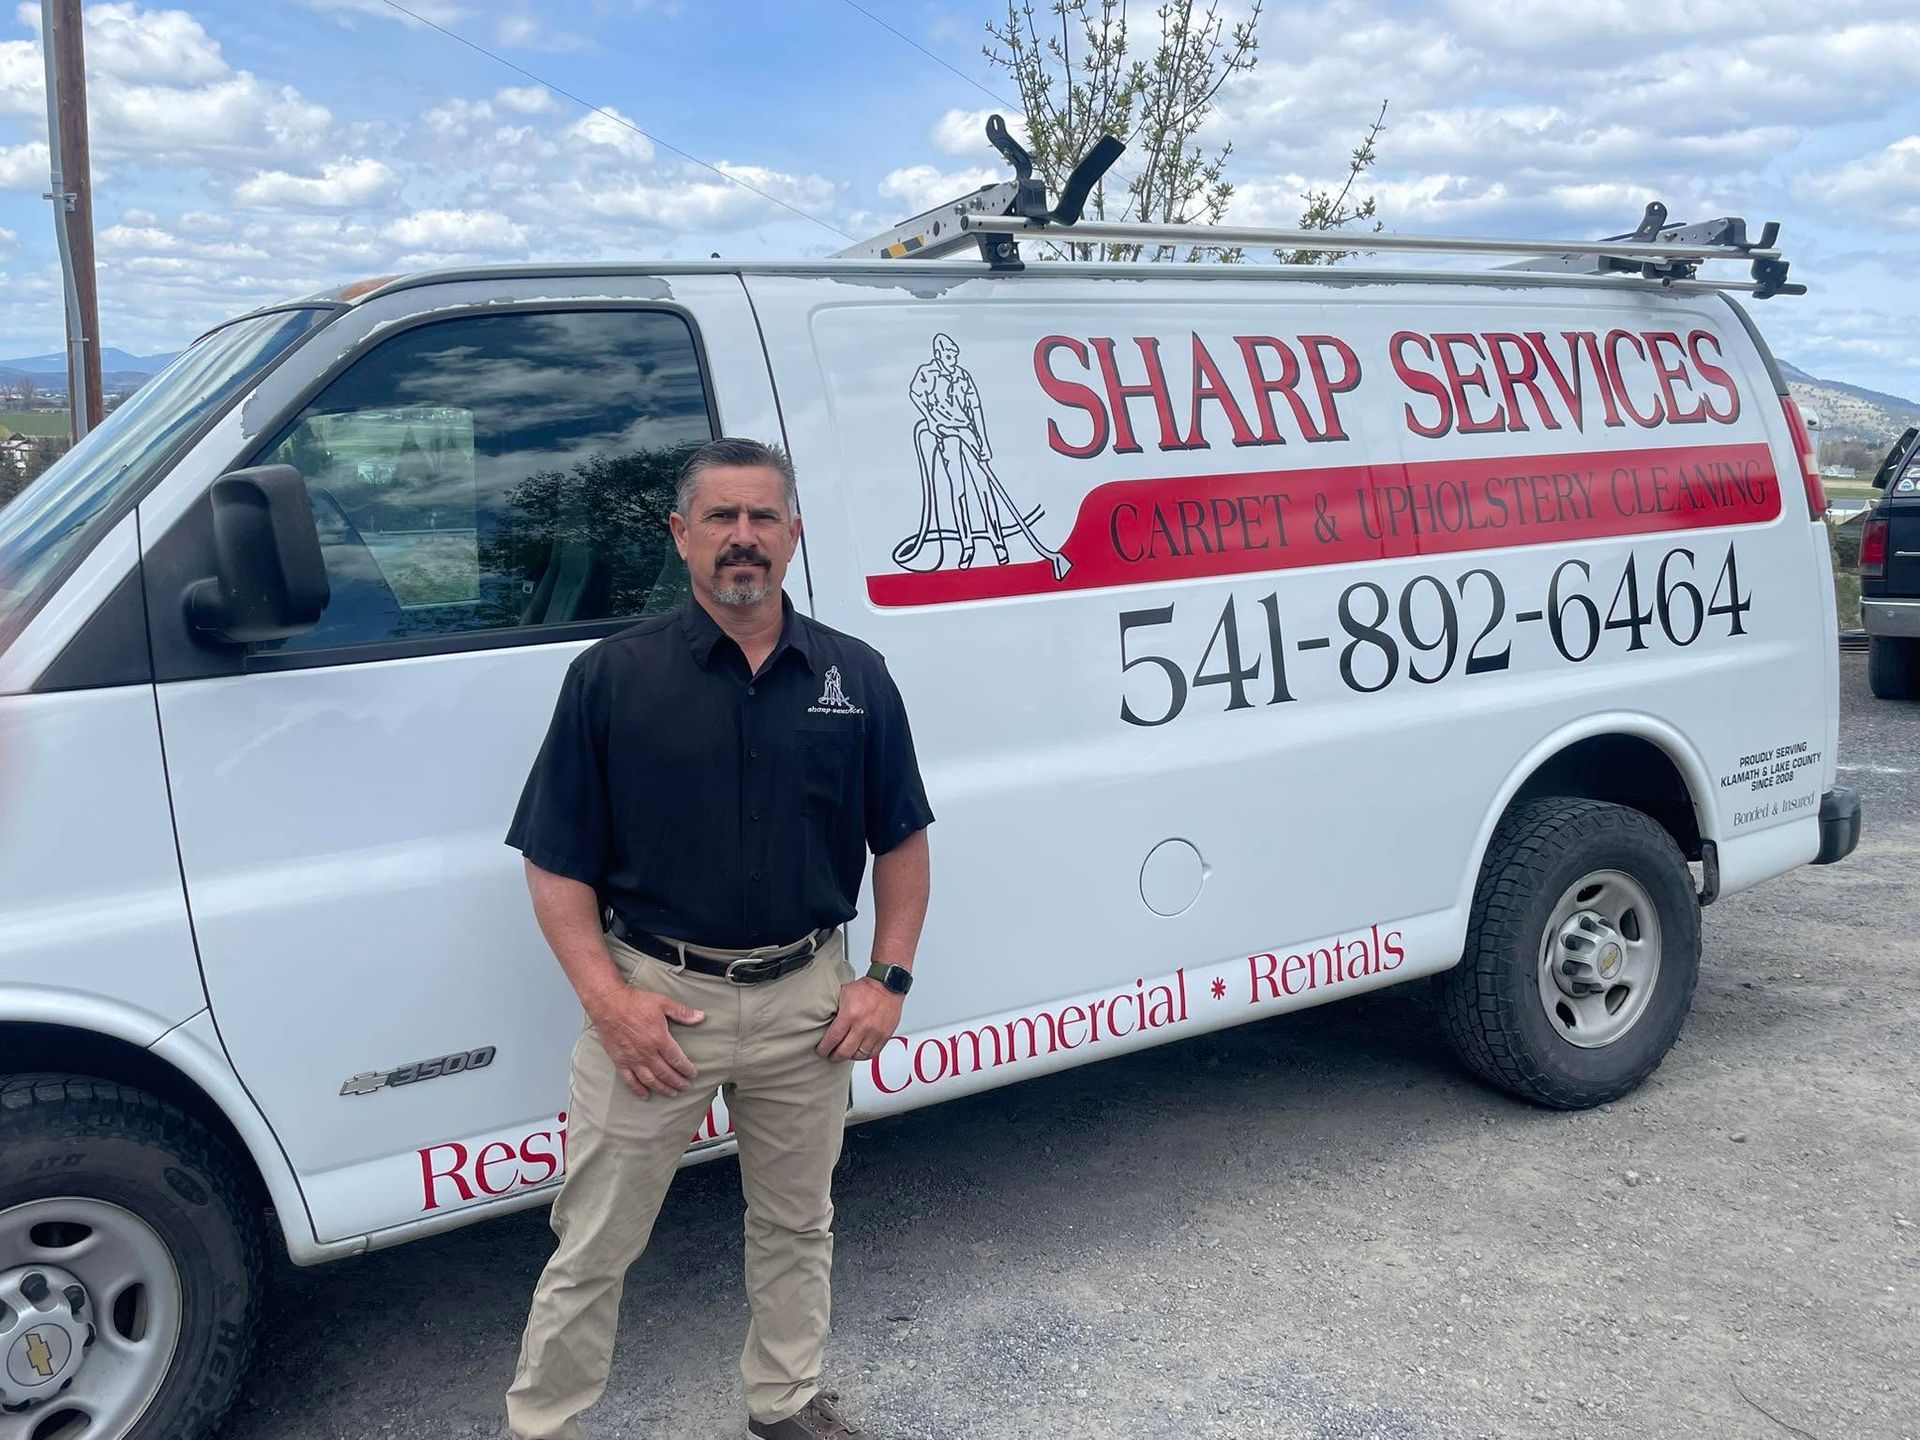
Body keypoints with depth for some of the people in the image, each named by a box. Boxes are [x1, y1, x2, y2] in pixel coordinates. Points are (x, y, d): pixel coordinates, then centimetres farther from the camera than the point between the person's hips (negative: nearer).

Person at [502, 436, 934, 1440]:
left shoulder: (855, 677, 1)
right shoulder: (612, 677, -6)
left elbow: (901, 841, 9)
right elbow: (556, 864, -5)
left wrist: (888, 980, 0)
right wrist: (607, 998, -14)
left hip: (806, 1000, 3)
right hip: (655, 999, -2)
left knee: (795, 1225, 20)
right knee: (594, 1244, 9)